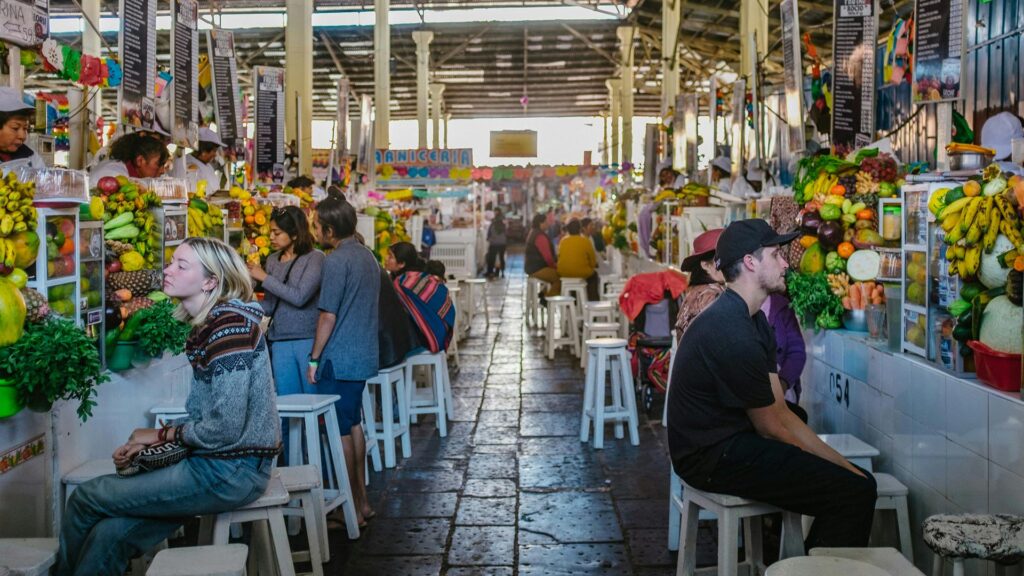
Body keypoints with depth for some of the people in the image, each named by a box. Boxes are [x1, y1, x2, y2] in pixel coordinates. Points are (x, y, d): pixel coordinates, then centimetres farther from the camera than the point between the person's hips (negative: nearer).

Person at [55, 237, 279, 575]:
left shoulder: (230, 325, -19)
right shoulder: (206, 325, 12)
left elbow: (225, 429, -22)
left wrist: (163, 434, -5)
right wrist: (147, 443, 2)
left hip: (232, 471, -8)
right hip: (214, 462, 8)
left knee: (86, 498, -2)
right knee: (109, 532, -5)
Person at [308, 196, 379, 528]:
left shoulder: (337, 261, -17)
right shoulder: (367, 256, 11)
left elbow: (328, 316, -17)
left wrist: (314, 358, -10)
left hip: (339, 359, -9)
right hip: (364, 356, 9)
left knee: (340, 431, -1)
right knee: (354, 424, 18)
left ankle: (352, 510, 5)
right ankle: (361, 501, 24)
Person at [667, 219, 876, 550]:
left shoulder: (752, 319, 11)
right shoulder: (733, 334, -21)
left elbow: (781, 414, 8)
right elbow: (771, 428, -14)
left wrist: (841, 463, 2)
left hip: (728, 444, 10)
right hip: (715, 458, -10)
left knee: (859, 480, 7)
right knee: (855, 493, -15)